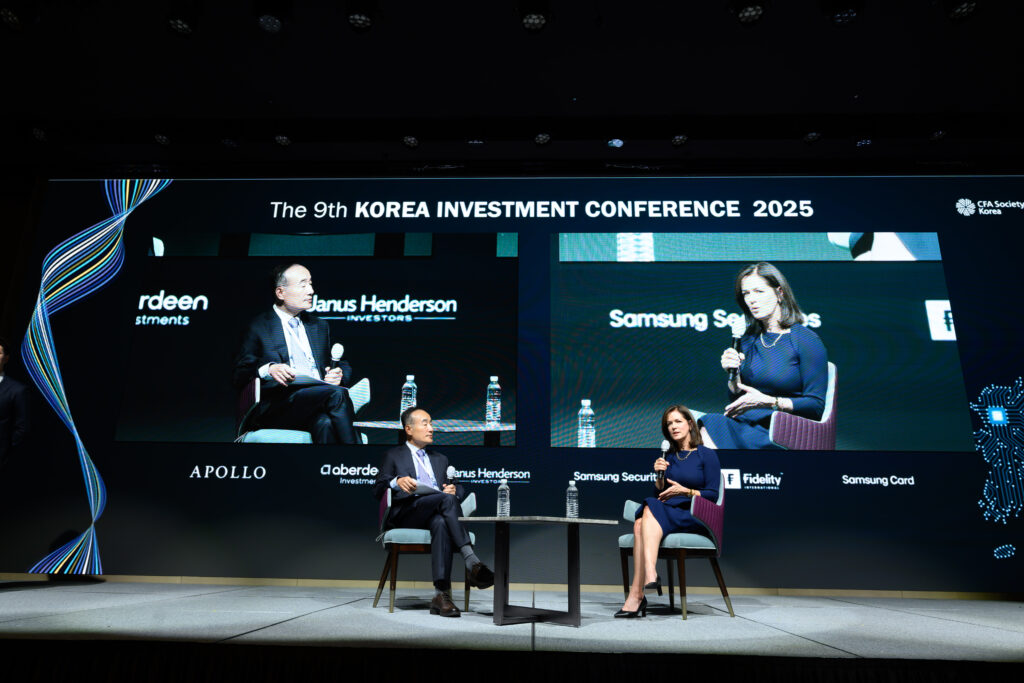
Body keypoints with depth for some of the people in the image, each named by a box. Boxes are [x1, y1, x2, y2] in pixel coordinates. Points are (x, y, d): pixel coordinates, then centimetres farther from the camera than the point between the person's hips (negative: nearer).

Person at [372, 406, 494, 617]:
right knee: (446, 499, -34)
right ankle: (471, 562, -44)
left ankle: (441, 594, -45)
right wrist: (396, 482, -16)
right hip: (406, 515, -3)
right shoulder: (393, 456, 19)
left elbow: (459, 489, 25)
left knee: (440, 523, -37)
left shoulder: (440, 459, 31)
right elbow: (377, 491, 6)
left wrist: (454, 489, -1)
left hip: (436, 514, 3)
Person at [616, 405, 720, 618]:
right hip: (668, 514, 5)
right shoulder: (669, 457, 18)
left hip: (695, 518, -5)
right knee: (641, 524, -30)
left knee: (651, 509, -33)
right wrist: (659, 475, -1)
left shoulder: (707, 455, 3)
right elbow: (659, 494, 17)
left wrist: (685, 491, -15)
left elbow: (712, 495, -2)